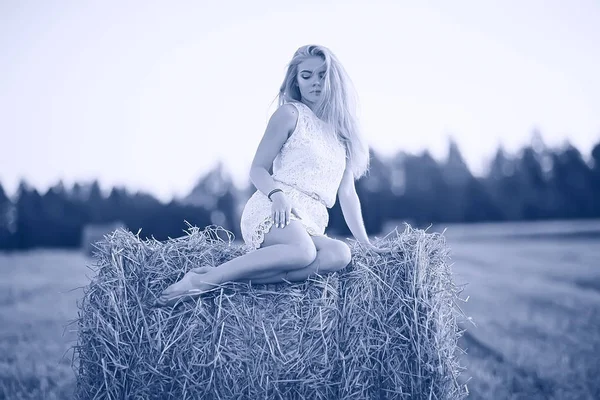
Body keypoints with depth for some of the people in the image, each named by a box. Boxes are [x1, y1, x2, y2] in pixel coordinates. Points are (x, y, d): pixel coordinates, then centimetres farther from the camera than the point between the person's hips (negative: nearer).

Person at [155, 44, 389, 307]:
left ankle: (237, 278, -34)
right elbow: (257, 170, 3)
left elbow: (347, 192, 20)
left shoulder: (343, 129, 21)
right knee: (302, 251, -40)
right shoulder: (290, 114, 6)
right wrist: (277, 194, -18)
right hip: (272, 210, -5)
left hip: (311, 225, 5)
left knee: (339, 255, -31)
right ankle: (204, 280, -33)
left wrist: (364, 241, 13)